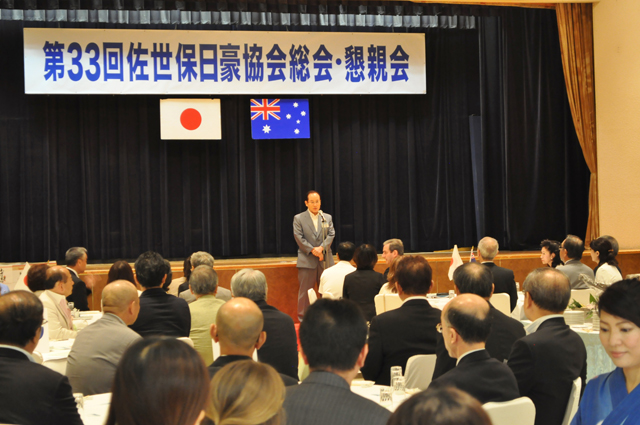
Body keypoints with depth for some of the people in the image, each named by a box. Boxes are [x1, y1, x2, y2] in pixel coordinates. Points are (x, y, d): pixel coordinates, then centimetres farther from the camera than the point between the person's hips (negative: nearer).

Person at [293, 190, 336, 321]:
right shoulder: (299, 218, 3)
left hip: (325, 260, 3)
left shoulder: (327, 218, 12)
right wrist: (312, 250, -15)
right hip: (307, 260, -3)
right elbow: (299, 237, -5)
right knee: (305, 291, 0)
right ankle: (303, 318, 6)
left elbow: (331, 235, 3)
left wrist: (322, 248, -13)